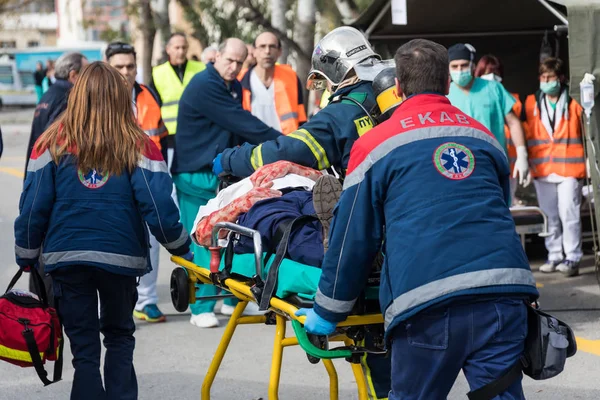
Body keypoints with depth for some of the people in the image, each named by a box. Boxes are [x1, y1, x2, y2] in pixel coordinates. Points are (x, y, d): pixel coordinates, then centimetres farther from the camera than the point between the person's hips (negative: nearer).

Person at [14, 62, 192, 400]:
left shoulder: (53, 143, -3)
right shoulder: (139, 146, -5)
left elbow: (34, 206, -3)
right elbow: (158, 206, -8)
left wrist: (27, 257, 10)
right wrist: (181, 246, 8)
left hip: (66, 258, 0)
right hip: (121, 257, 0)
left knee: (83, 346, 7)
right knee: (120, 338, 20)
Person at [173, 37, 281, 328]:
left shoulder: (233, 87, 12)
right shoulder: (204, 86, -18)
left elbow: (239, 130, 11)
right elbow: (243, 124, -21)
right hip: (196, 175, -8)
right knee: (201, 242, -4)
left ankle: (232, 298, 18)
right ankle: (201, 308, 0)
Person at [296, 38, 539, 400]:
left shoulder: (376, 144, 10)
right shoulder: (484, 136, 22)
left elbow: (354, 237, 10)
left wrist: (327, 313, 20)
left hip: (428, 304, -3)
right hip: (503, 294, 3)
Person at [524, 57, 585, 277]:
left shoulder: (573, 103, 1)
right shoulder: (531, 103, 8)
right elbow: (525, 132, 11)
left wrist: (587, 160, -5)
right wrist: (526, 160, 3)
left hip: (568, 167, -3)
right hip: (542, 168, 3)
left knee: (568, 214, -7)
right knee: (550, 215, 9)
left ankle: (572, 258, -3)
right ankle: (554, 257, 17)